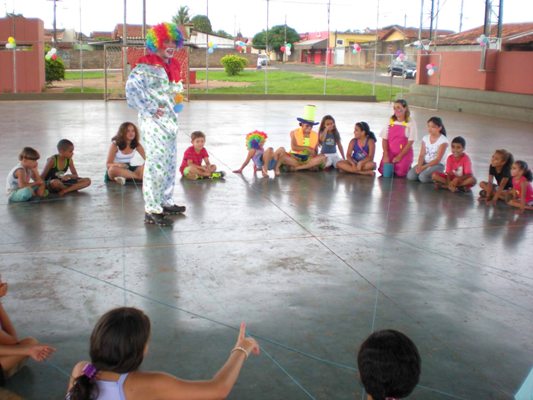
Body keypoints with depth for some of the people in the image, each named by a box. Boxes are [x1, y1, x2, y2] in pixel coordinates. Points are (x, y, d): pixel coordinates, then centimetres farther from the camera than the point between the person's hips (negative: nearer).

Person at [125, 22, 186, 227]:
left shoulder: (172, 65, 14)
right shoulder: (147, 65, -13)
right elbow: (132, 88, -25)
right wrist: (150, 109, -21)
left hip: (169, 121, 9)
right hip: (154, 123, -9)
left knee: (169, 164, 16)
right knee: (156, 165, -8)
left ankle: (166, 202, 29)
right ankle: (151, 210, -3)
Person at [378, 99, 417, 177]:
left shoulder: (411, 122, -6)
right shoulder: (390, 121, 4)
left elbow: (410, 142, -9)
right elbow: (384, 139, 1)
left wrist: (399, 156, -14)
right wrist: (385, 155, -11)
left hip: (404, 153, -3)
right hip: (390, 152, 3)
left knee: (400, 173, -20)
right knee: (383, 171, -14)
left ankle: (407, 167, 14)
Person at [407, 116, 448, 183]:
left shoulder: (443, 140, -11)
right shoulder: (425, 138, 5)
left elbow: (437, 160, -15)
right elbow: (421, 155, 2)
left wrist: (424, 167, -23)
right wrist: (419, 166, -19)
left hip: (437, 165, -5)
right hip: (425, 163, 5)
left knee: (423, 177, -32)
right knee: (410, 176, -21)